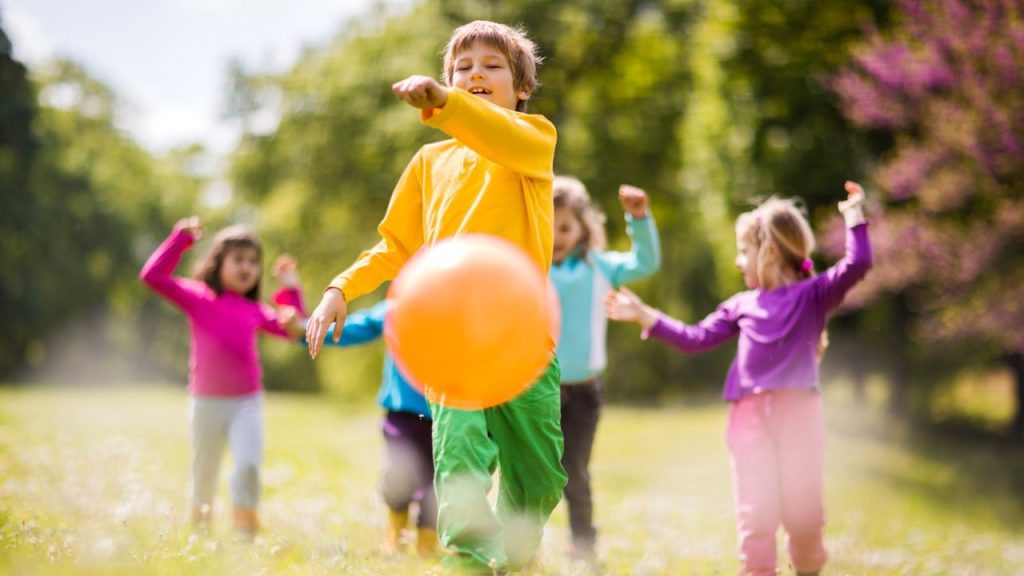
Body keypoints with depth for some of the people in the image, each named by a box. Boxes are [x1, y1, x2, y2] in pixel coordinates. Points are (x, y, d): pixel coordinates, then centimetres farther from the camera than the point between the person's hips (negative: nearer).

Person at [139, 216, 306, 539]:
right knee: (204, 474, 11)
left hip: (247, 403, 1)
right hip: (207, 403, -1)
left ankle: (245, 533, -8)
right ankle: (199, 532, 33)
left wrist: (290, 289, 7)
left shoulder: (255, 311, 7)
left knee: (249, 466, -19)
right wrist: (181, 238, -12)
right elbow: (153, 276, -11)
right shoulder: (197, 298, -3)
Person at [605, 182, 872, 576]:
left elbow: (857, 265, -7)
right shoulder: (741, 306, 17)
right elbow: (696, 339, 16)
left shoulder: (813, 294, 6)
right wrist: (645, 317, 13)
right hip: (750, 414, 3)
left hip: (799, 411, -3)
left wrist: (854, 215, -6)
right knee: (755, 513, -1)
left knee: (803, 511, 1)